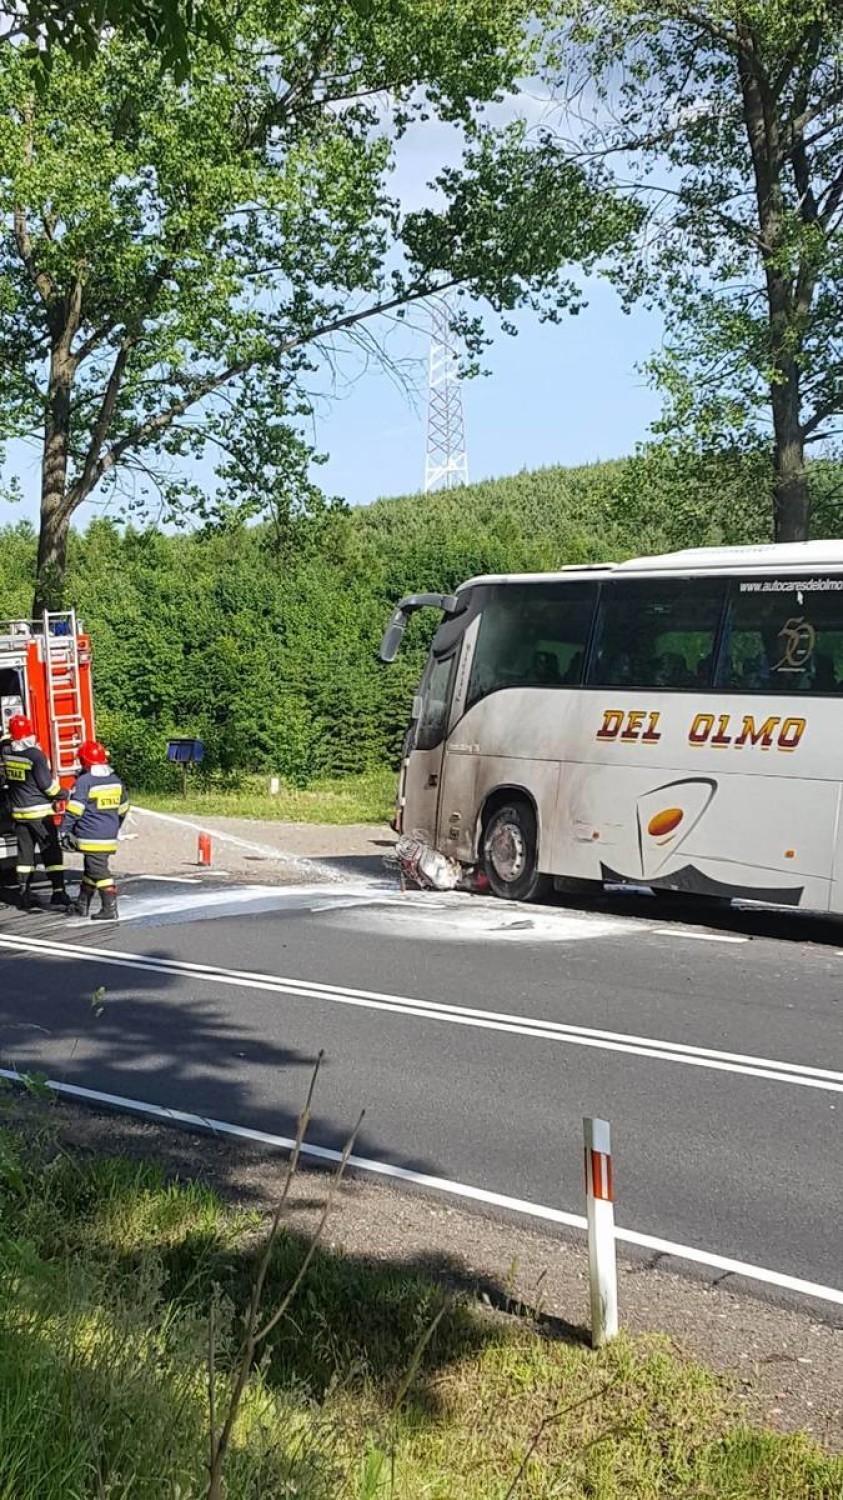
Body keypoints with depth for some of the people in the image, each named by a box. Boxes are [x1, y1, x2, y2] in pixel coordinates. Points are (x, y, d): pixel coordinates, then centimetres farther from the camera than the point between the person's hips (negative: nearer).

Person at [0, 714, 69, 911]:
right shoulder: (36, 755, -17)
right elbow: (47, 785, -12)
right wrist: (61, 794, 2)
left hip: (19, 813, 6)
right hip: (40, 813, -6)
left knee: (25, 853, 13)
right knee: (51, 852, -2)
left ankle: (23, 895, 14)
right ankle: (58, 894, -6)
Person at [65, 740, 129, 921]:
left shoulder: (84, 781, -14)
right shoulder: (116, 780, 8)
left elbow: (74, 811, -15)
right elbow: (123, 809, 18)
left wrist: (69, 832, -6)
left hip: (91, 837, -8)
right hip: (110, 836, 8)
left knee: (99, 871, -5)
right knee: (91, 868, 19)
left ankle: (110, 910, -7)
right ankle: (83, 905, 30)